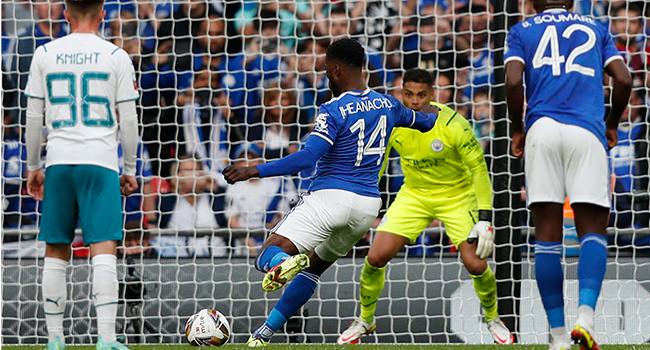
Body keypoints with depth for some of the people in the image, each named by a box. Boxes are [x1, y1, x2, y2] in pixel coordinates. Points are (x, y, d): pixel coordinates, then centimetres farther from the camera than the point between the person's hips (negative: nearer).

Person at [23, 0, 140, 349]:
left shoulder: (45, 54, 7)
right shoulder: (116, 56, 1)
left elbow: (33, 117, 8)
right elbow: (127, 120, 2)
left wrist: (33, 167, 18)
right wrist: (130, 170, 12)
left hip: (58, 163, 2)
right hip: (100, 161, -2)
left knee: (55, 252, 9)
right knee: (103, 250, -7)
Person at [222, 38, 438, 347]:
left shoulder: (334, 111, -12)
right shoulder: (387, 105, 9)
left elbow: (307, 158, -22)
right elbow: (424, 122, 29)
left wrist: (254, 171, -22)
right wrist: (432, 112, 54)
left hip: (329, 197, -7)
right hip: (368, 204, 7)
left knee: (268, 255, -9)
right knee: (315, 266, 23)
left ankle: (285, 263, -46)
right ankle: (265, 335, 20)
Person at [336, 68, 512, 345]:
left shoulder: (453, 125, -24)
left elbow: (479, 169, -18)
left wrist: (485, 218, -23)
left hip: (457, 195, -3)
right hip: (414, 195, 3)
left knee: (475, 264, -17)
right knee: (376, 257, -11)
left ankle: (493, 319, 13)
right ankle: (365, 319, 14)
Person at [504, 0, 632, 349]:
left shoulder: (522, 31, 17)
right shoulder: (595, 29, 20)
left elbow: (513, 82, 0)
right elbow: (623, 80, 9)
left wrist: (518, 130, 13)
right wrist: (611, 124, 23)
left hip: (542, 128, 0)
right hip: (587, 132, 0)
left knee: (548, 235, 3)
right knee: (593, 230, 3)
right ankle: (585, 317, -22)